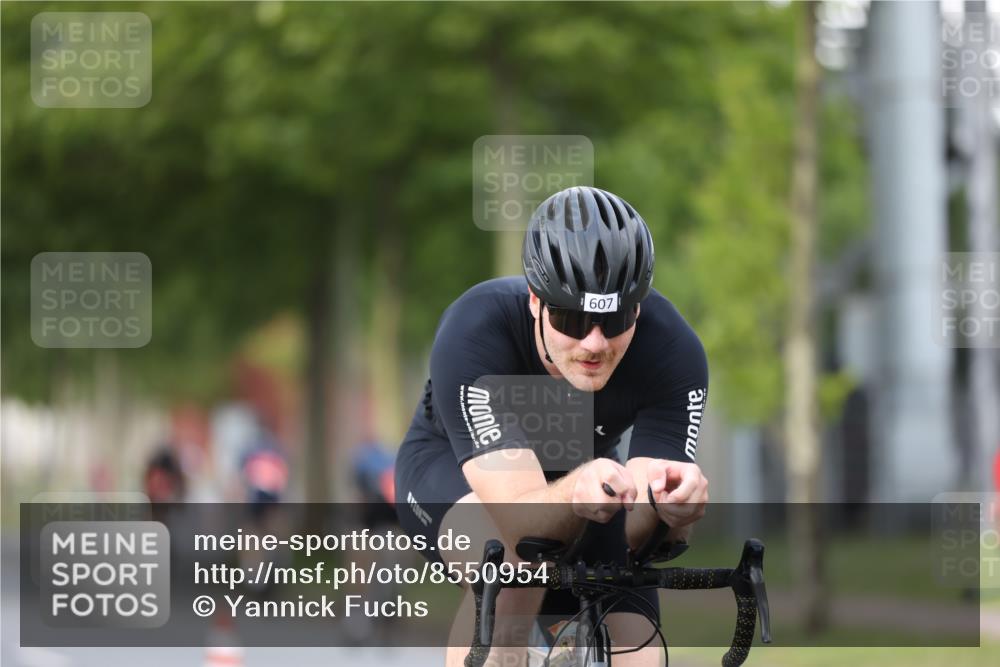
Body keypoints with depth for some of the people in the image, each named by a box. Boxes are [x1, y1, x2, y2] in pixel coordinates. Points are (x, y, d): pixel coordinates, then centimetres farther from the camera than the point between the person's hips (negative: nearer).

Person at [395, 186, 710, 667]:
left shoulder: (674, 351, -31)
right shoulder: (474, 334, -37)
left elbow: (639, 533, -32)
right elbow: (519, 515, -43)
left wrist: (670, 506, -56)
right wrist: (576, 493, -66)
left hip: (581, 465, 3)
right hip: (451, 469, -3)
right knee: (508, 552, -37)